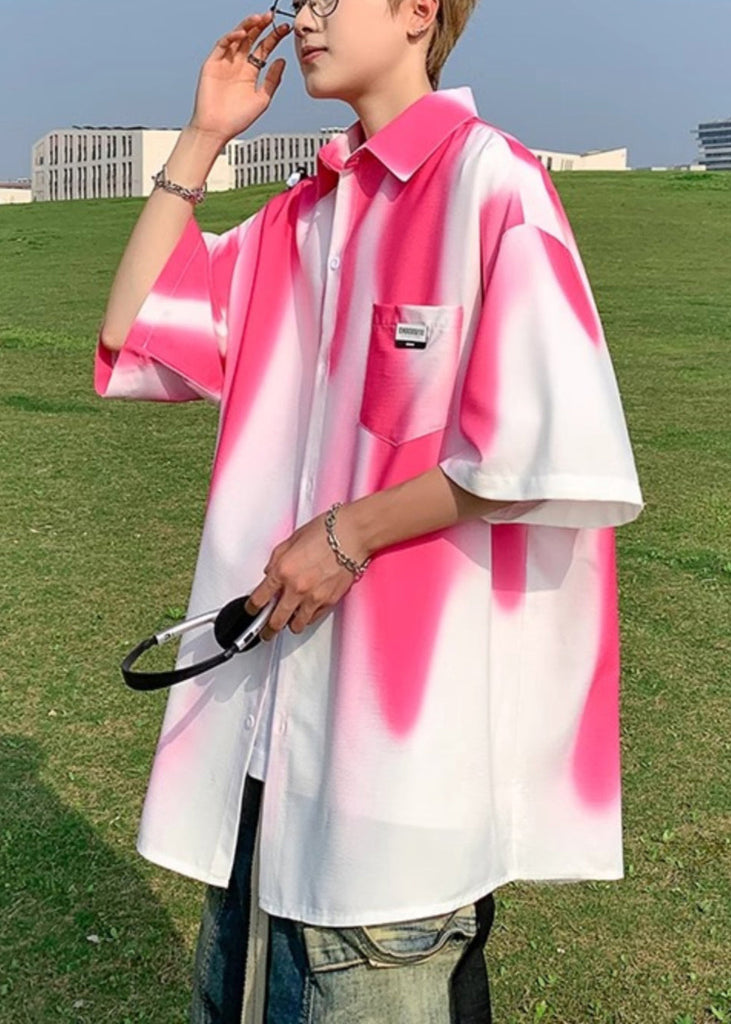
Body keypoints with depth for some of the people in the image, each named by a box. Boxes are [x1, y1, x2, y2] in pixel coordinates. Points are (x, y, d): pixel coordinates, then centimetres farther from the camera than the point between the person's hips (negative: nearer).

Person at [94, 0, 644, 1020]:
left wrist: (353, 530, -14)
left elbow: (565, 449, -19)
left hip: (410, 715, -7)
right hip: (268, 710, 7)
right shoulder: (301, 217, 12)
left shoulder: (489, 182, -11)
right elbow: (133, 333, 11)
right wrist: (201, 140, 7)